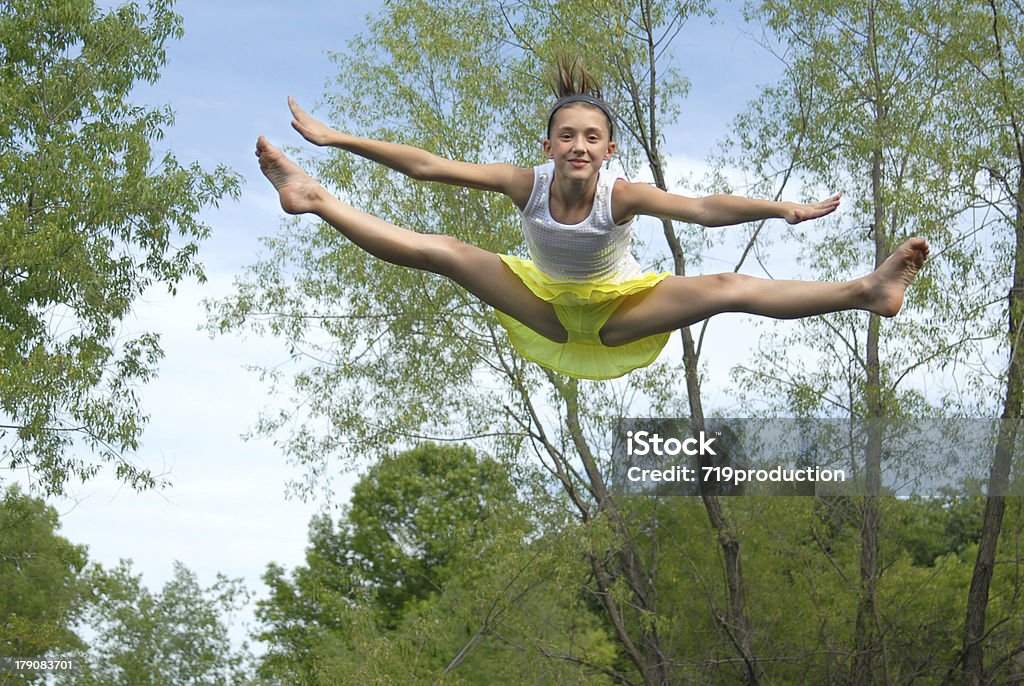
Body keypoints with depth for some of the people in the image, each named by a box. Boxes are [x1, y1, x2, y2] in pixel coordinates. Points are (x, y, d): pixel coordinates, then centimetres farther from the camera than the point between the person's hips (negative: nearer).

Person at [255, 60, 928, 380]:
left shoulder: (623, 194, -30)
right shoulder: (526, 183, -24)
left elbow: (704, 208, -42)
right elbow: (428, 165, -24)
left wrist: (783, 209, -57)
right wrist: (338, 138, -26)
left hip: (620, 313, -2)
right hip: (545, 307, 2)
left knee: (726, 287, -25)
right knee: (440, 252, -11)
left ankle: (866, 292, -29)